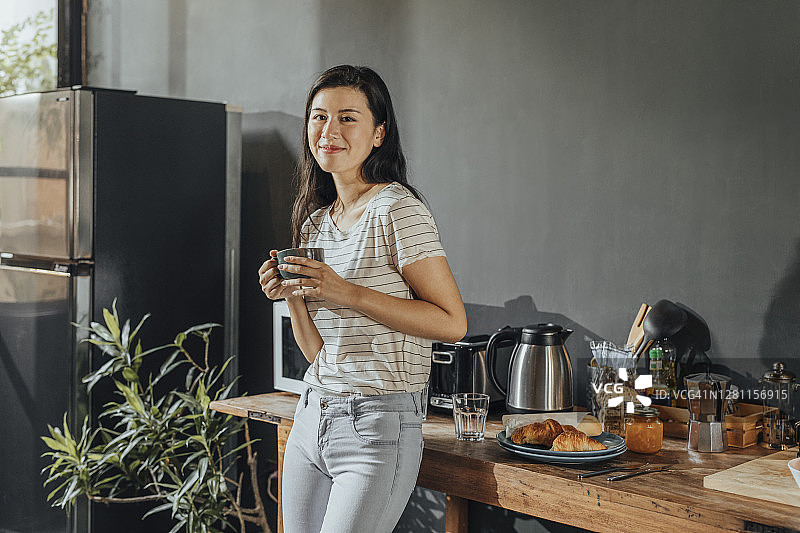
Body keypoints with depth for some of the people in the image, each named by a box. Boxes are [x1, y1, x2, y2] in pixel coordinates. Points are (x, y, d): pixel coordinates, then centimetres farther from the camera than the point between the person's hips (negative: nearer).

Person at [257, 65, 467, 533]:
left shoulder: (397, 210, -11)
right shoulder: (314, 222, 10)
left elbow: (452, 324, -16)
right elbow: (317, 351, 12)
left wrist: (347, 292, -21)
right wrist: (292, 294, -7)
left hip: (379, 427, -7)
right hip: (312, 420, 7)